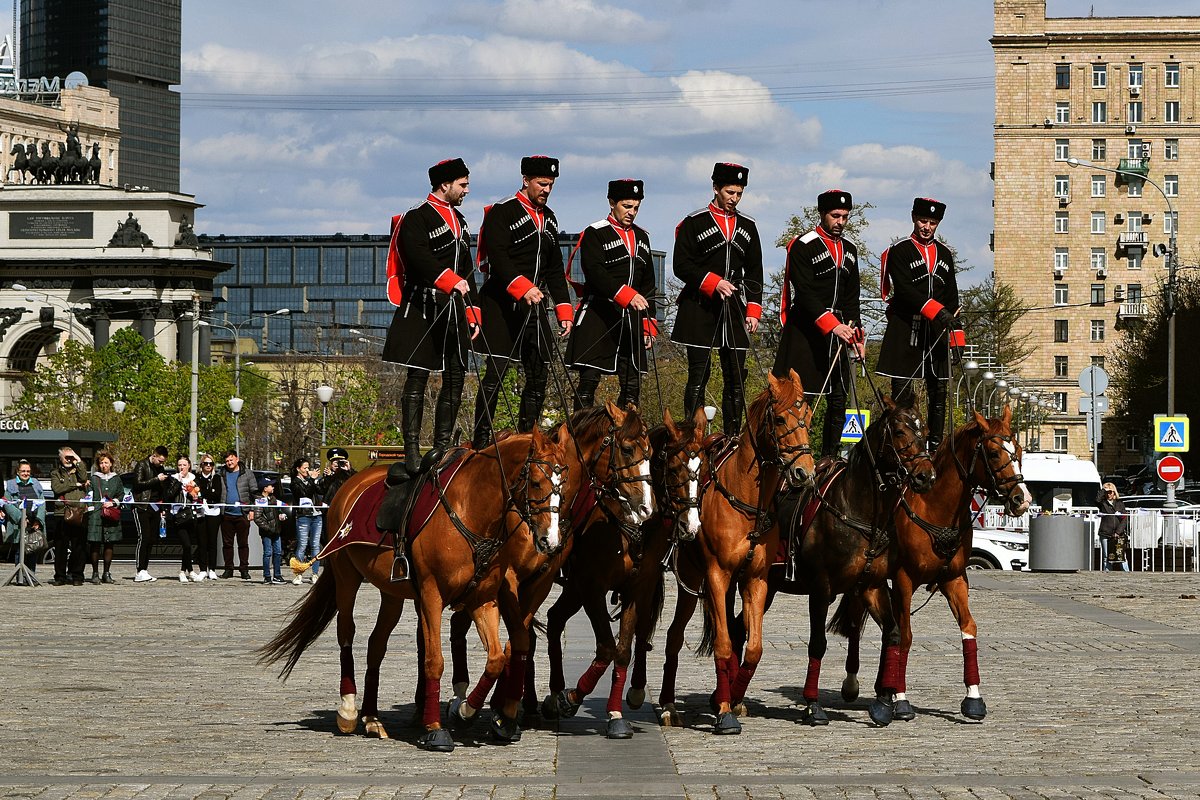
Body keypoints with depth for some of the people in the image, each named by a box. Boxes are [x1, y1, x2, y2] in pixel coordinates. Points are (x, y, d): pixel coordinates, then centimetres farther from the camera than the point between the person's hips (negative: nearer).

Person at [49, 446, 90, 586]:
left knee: (78, 546, 0)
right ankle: (60, 576, 3)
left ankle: (77, 576, 4)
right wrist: (75, 485, -4)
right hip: (63, 512, -1)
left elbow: (84, 479, -4)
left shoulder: (78, 470, 17)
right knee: (61, 547, -2)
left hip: (80, 511, 1)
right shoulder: (56, 473, 13)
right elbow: (57, 488, -5)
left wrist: (79, 462, 0)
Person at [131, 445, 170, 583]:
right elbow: (138, 484, -16)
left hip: (154, 508, 7)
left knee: (152, 539, 3)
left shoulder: (159, 468, 18)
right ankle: (140, 572, -15)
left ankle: (144, 570, 8)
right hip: (142, 508, -7)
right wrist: (157, 479, -15)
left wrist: (161, 509, 18)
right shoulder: (142, 466, -3)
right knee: (143, 538, -13)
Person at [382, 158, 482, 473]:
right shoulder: (416, 218, -7)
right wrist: (451, 281, -33)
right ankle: (412, 451, -8)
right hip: (422, 312, -8)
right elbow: (419, 258, -23)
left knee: (455, 379, 6)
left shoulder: (458, 220, 20)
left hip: (453, 312, 8)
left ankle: (442, 449, 13)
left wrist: (472, 312, 19)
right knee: (417, 378, -8)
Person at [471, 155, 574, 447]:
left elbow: (555, 269, 21)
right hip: (502, 305, -7)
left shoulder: (548, 218, 17)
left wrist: (564, 310, 13)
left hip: (533, 307, 7)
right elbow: (498, 256, -18)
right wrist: (523, 288, -29)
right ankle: (481, 442, -8)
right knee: (496, 371, -10)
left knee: (539, 375, 4)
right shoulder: (503, 211, -6)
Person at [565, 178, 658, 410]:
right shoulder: (595, 234, -3)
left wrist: (648, 325, 14)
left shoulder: (642, 237, 18)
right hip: (597, 319, -6)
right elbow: (595, 274, -17)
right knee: (589, 380, -10)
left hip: (631, 320, 6)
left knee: (632, 385, 3)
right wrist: (627, 295, -28)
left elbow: (648, 284, 21)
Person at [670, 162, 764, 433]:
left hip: (734, 310, 5)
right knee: (698, 375, -6)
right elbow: (682, 266, -5)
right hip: (700, 308, -4)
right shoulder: (694, 223, -1)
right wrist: (714, 283, -17)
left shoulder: (747, 226, 13)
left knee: (736, 377, 3)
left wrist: (753, 311, 6)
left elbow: (755, 273, 15)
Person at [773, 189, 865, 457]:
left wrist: (856, 335, 11)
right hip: (805, 333, -7)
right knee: (802, 398, -10)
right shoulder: (803, 246, -7)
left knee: (838, 400, 5)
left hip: (838, 332, 7)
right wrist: (832, 325, -23)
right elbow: (805, 294, -15)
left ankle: (830, 458, 12)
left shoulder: (850, 251, 15)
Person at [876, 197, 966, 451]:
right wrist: (936, 311, -24)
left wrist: (957, 337, 13)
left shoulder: (944, 254, 16)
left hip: (936, 333, 5)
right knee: (903, 393, -7)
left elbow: (952, 299, 18)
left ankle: (936, 446, 11)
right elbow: (905, 291, -14)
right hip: (905, 332, -5)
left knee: (939, 390, 4)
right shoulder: (899, 251, -1)